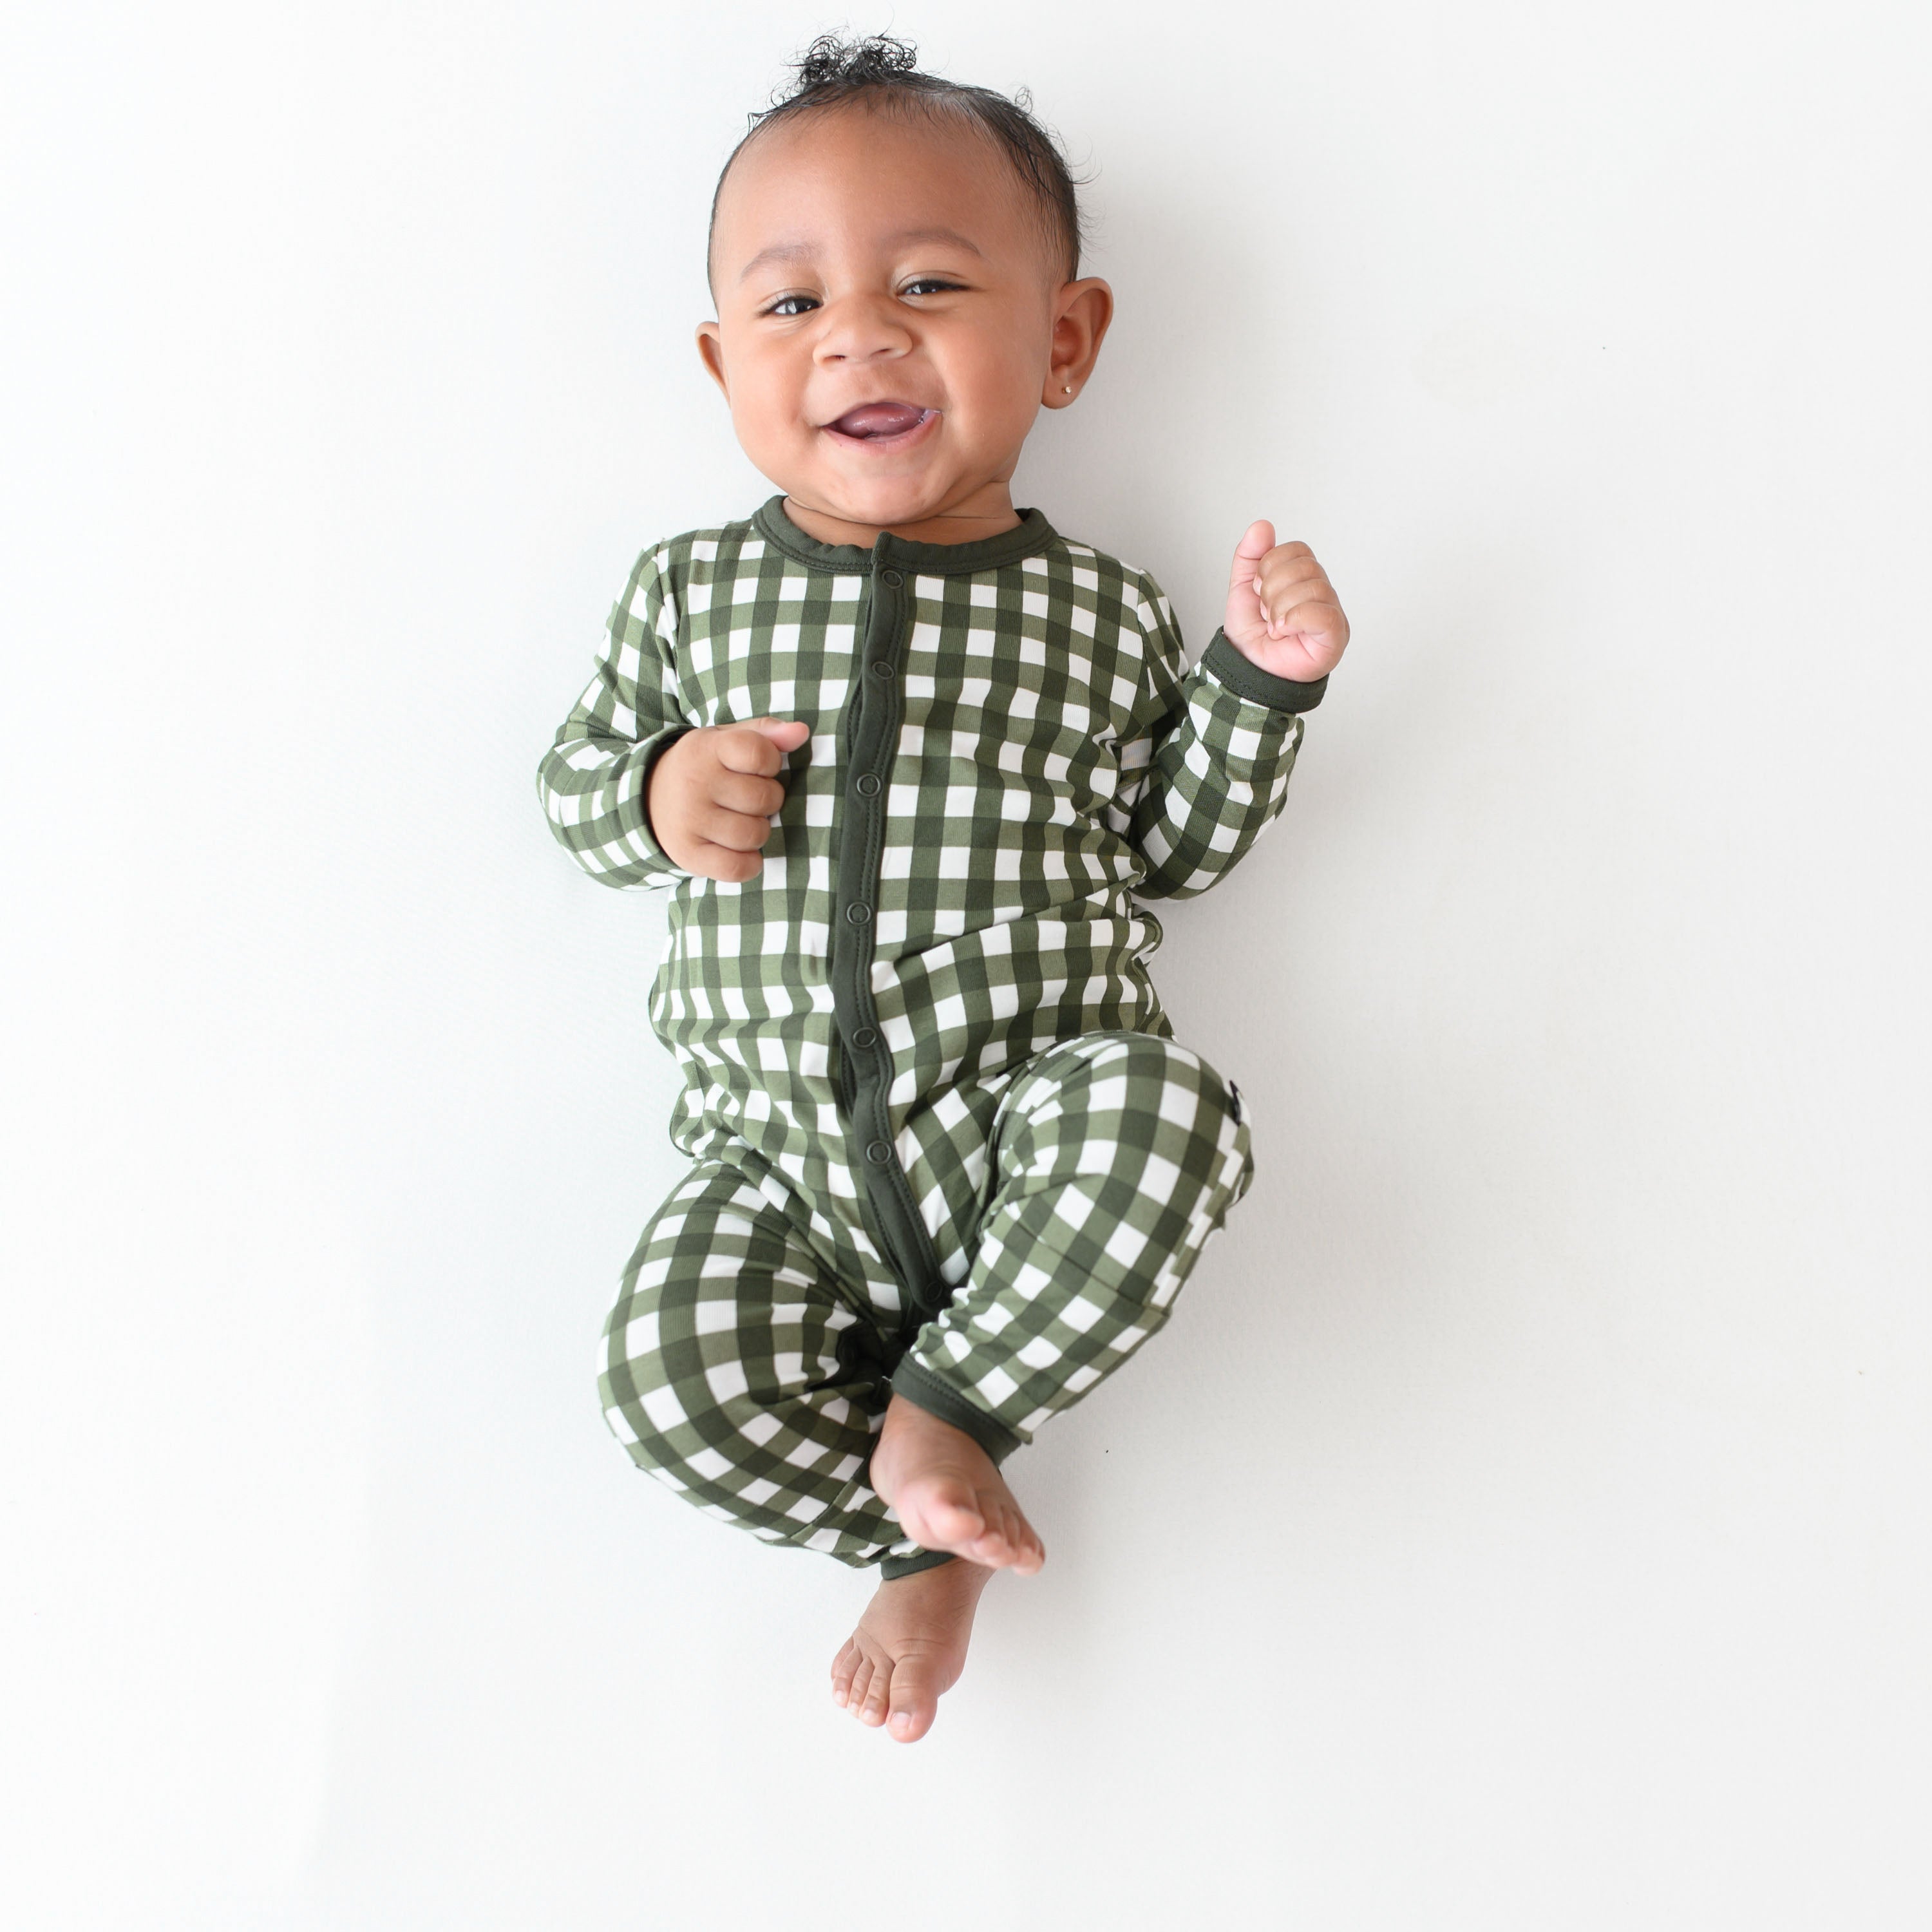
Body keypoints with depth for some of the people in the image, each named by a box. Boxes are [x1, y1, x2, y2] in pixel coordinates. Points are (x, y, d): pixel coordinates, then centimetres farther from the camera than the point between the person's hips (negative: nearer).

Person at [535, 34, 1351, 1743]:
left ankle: (941, 1401, -11)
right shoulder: (692, 591, 7)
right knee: (675, 1373, -22)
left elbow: (1171, 844, 13)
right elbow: (572, 779, 16)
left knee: (1168, 1108, -33)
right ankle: (923, 1529, 5)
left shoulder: (1101, 611, 6)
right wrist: (655, 797, -7)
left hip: (1031, 1122, -1)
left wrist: (1260, 683, -2)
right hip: (786, 1151, 1)